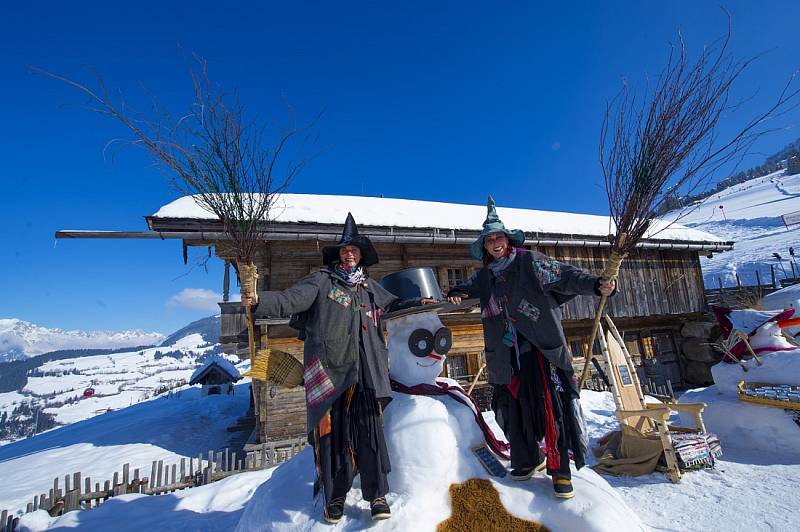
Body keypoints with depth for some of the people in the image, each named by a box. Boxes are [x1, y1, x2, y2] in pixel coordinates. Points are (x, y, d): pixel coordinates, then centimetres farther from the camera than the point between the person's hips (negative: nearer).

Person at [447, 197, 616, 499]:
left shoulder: (529, 262, -1)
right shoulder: (485, 275, 13)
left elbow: (564, 276, -10)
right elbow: (469, 288, 31)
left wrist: (595, 284, -26)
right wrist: (457, 293, 8)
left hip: (540, 348, -5)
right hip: (506, 355, 5)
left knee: (551, 406, -6)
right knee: (513, 407, 10)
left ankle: (559, 470, 8)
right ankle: (528, 460, 28)